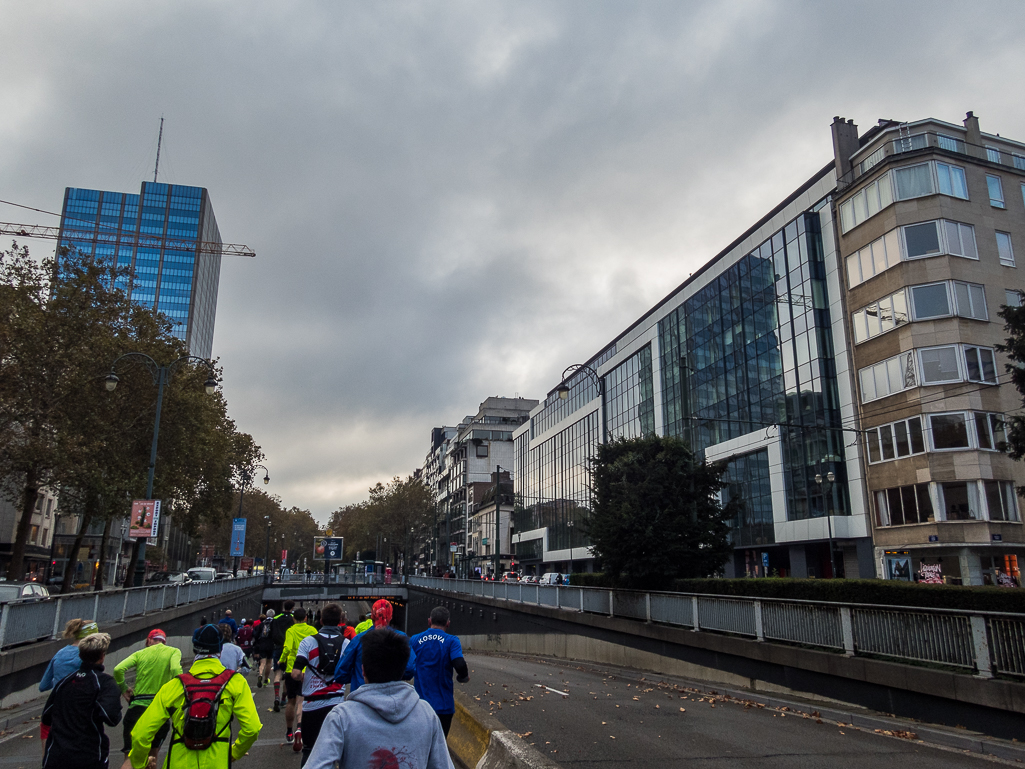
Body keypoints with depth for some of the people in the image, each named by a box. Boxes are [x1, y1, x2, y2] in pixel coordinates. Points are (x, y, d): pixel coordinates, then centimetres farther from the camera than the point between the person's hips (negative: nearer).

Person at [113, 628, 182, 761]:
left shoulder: (140, 653, 10)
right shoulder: (174, 651, 6)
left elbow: (118, 669, -4)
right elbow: (176, 670, -13)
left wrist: (123, 688, 10)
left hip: (137, 706, 0)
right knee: (152, 756, 18)